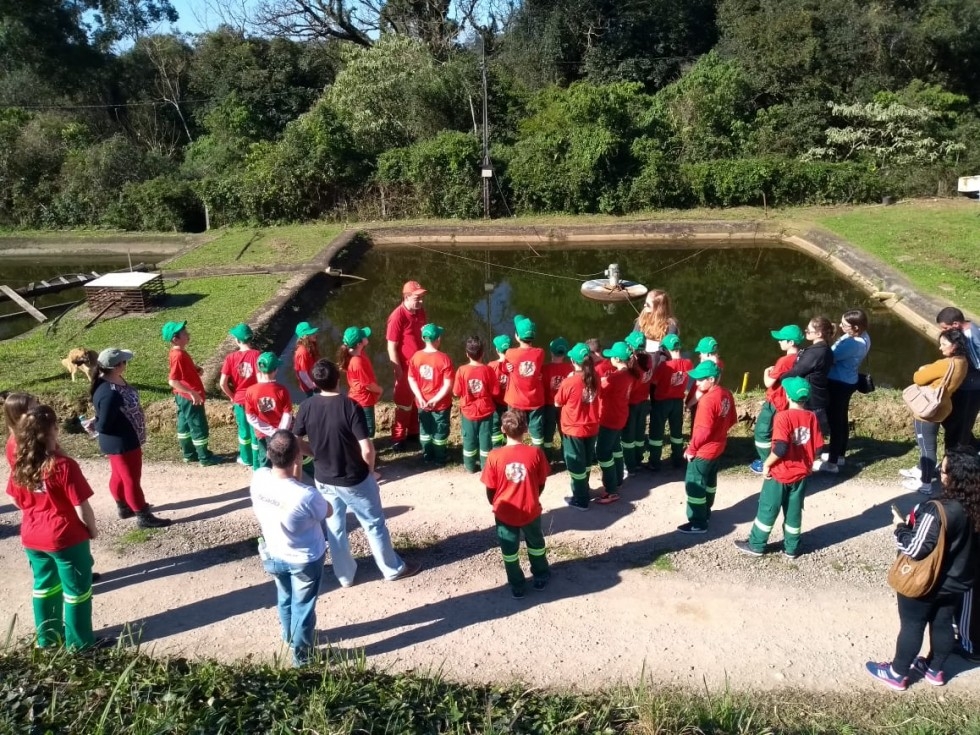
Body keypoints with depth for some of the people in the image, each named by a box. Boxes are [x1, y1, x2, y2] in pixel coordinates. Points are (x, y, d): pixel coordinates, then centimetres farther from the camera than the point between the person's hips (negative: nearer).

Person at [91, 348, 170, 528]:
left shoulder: (116, 379, -3)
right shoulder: (110, 394, -35)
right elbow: (103, 426, -28)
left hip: (122, 441, 9)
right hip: (121, 443, -9)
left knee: (119, 475, 24)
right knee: (131, 479, 5)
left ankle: (123, 507, 42)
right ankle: (143, 517, 18)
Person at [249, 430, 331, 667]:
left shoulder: (258, 478, -23)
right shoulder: (306, 496, -38)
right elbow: (328, 512, -16)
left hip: (273, 555, 5)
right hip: (305, 560, -5)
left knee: (285, 598, 31)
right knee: (303, 606, 19)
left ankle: (290, 637, 55)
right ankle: (302, 654, 40)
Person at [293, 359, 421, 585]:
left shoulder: (306, 407, -10)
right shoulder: (350, 406, -23)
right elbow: (367, 449, -24)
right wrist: (370, 468, -5)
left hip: (324, 479, 4)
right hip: (355, 479, -4)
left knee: (334, 527, 20)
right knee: (374, 523, 14)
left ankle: (345, 575, 35)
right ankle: (393, 569, 30)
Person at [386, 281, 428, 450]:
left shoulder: (421, 311, 0)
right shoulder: (397, 317, -21)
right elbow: (392, 347, -18)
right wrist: (398, 370, -18)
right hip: (406, 367, -7)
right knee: (404, 403, 4)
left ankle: (414, 431, 34)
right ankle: (398, 438, 18)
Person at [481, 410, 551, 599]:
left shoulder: (495, 456, -17)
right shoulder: (536, 453, -16)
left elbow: (490, 489, -8)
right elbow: (541, 484, -4)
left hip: (505, 512, -1)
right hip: (530, 511, 1)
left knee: (509, 550, 19)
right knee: (536, 544, 26)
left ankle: (517, 586, 32)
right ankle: (541, 577, 43)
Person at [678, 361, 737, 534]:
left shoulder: (707, 400, -27)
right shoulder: (726, 394, 0)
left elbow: (703, 431, -27)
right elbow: (731, 421, 11)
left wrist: (690, 449, -16)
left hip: (703, 451, -9)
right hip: (718, 446, 9)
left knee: (694, 485, 4)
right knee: (709, 481, 23)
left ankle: (698, 523, 12)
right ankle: (705, 513, 39)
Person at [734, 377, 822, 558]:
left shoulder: (783, 416, -20)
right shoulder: (811, 417, -3)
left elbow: (780, 448, -28)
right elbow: (818, 447, 0)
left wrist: (766, 464, -13)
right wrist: (805, 461, 16)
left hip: (780, 474, -5)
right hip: (801, 474, 5)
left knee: (767, 509, 8)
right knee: (794, 511, 17)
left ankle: (756, 545, 20)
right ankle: (791, 547, 28)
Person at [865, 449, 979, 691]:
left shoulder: (937, 511, -34)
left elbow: (915, 548, -29)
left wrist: (901, 527, -12)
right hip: (956, 581, 7)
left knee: (912, 626, 12)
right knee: (943, 624, 24)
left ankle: (897, 673, 29)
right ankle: (935, 669, 44)